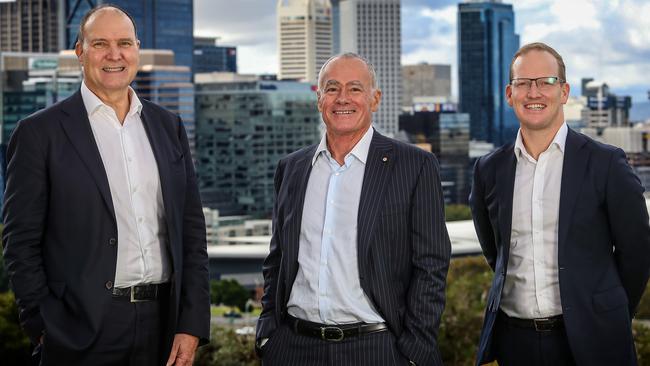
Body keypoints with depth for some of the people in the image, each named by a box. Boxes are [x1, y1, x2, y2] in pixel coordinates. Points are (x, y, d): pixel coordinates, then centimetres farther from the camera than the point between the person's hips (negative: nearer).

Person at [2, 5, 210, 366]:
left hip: (163, 322, 4)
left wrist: (192, 324, 2)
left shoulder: (168, 126, 10)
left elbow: (191, 229, 9)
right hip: (84, 333, -4)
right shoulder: (40, 132, -3)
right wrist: (46, 329, -8)